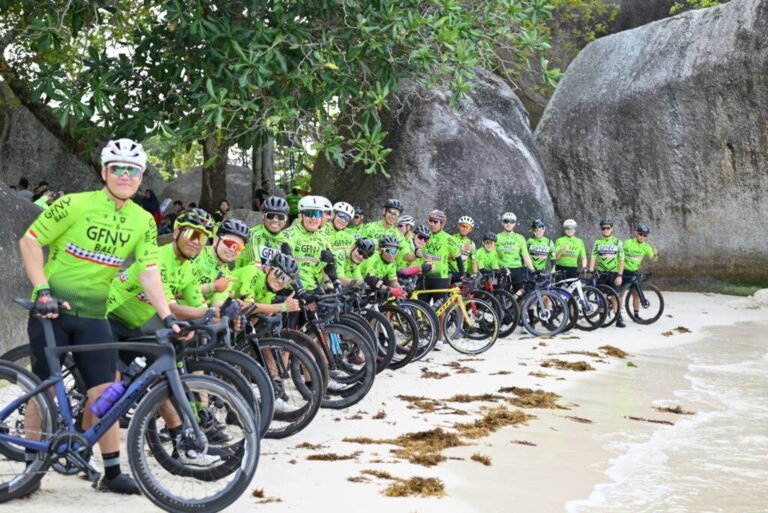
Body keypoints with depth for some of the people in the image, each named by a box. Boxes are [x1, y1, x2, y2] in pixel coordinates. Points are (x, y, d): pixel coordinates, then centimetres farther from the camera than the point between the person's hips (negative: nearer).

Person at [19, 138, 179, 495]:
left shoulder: (143, 221, 0)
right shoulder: (76, 204, -12)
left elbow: (149, 272, -5)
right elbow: (30, 241, -7)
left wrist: (167, 316, -16)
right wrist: (42, 290, -15)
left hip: (93, 315, 3)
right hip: (53, 309, -3)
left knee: (105, 393, -1)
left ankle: (112, 472, 8)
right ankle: (31, 465, 20)